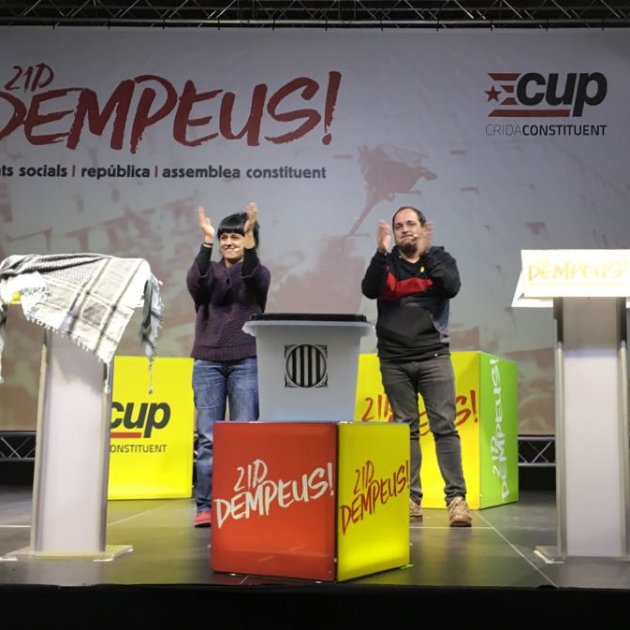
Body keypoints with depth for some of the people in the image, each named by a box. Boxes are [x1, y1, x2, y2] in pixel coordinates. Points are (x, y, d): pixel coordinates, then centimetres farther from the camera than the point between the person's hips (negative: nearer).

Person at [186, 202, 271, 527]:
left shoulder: (259, 273, 9)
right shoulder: (210, 271, 12)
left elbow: (252, 277, -16)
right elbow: (195, 283, -11)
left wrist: (250, 241, -28)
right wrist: (206, 243, -22)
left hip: (246, 361, -1)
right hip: (208, 361, 2)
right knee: (208, 437, -2)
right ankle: (205, 506, 2)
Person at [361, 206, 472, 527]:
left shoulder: (440, 258, 8)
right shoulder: (386, 262, 9)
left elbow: (452, 287, -11)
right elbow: (369, 290, -9)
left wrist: (426, 254, -18)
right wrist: (382, 252, -21)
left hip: (434, 356, -1)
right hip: (394, 360, 1)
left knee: (445, 426, -7)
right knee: (405, 429, 5)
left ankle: (456, 498, -6)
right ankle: (411, 499, 9)